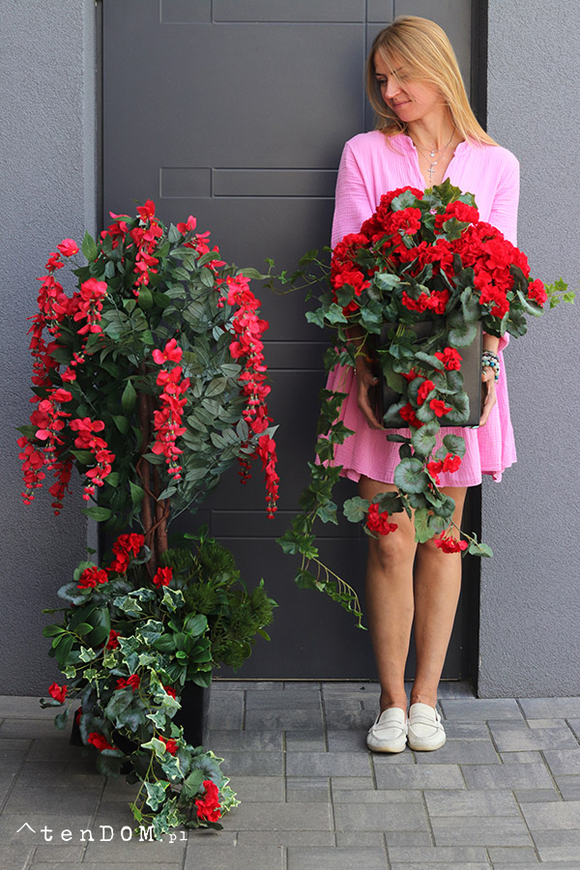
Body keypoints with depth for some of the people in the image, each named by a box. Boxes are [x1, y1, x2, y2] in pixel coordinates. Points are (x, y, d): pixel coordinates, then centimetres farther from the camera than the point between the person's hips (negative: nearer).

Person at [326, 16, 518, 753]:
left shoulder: (495, 166, 7)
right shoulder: (365, 154, 4)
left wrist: (485, 360, -10)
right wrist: (366, 361, -13)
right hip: (382, 366, -1)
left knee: (442, 538, 6)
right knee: (391, 544, -2)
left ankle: (426, 698, 17)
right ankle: (392, 701, 11)